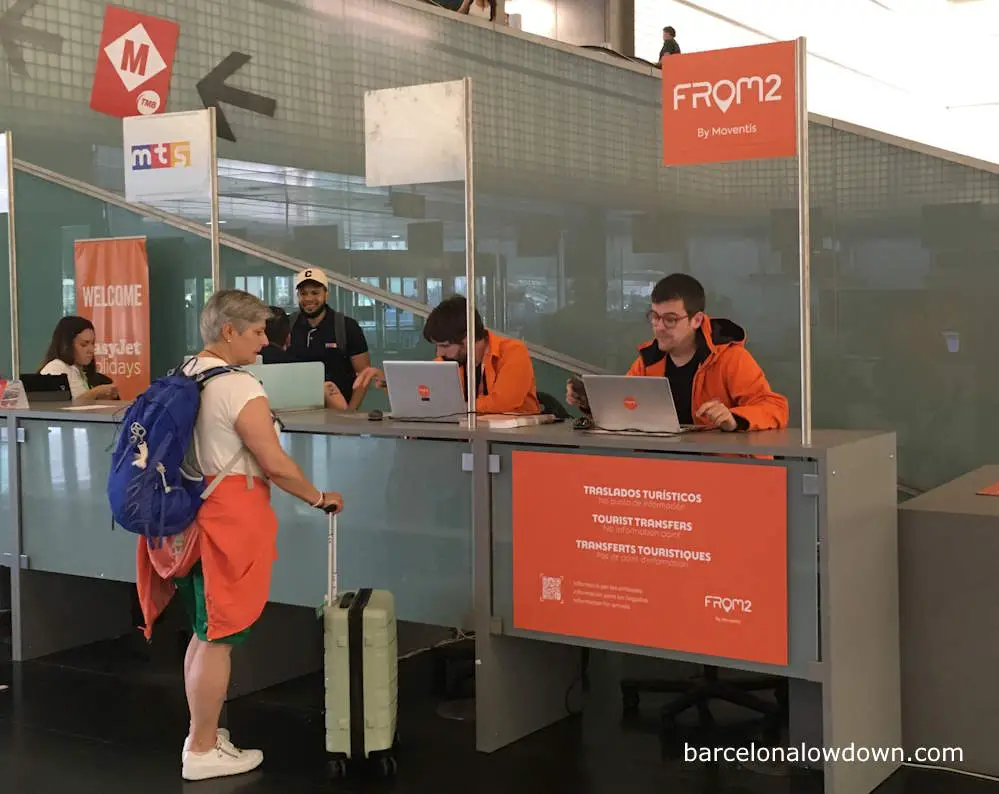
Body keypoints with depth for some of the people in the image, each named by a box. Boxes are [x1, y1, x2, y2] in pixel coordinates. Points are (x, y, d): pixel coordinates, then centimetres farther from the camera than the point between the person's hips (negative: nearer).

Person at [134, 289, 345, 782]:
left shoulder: (182, 377, 10)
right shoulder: (239, 388, -17)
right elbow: (277, 465, -17)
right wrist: (320, 498, -2)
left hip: (192, 513, 9)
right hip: (229, 520, -9)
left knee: (204, 633, 18)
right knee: (219, 638, 0)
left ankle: (201, 733, 28)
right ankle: (203, 751, 9)